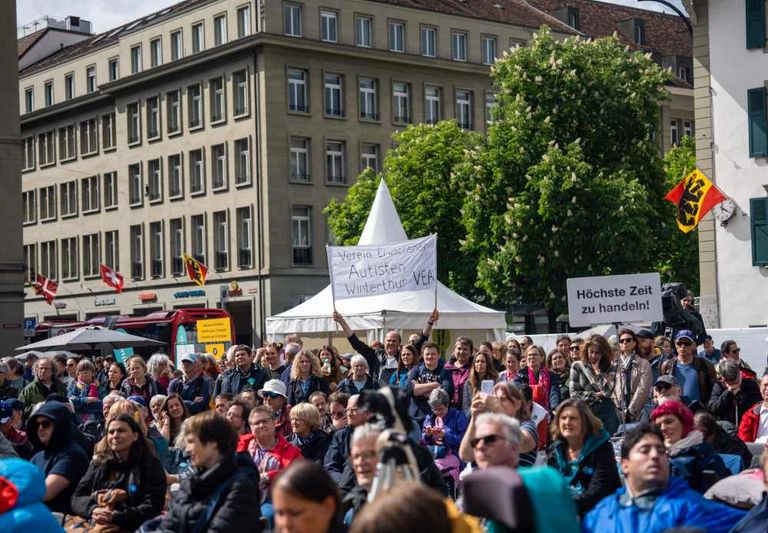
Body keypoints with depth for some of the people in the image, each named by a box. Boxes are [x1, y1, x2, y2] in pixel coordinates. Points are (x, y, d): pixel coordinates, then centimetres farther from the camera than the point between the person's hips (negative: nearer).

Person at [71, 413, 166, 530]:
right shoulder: (98, 463, 17)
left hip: (129, 528, -3)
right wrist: (93, 510, -12)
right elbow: (77, 498, 10)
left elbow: (152, 507, -6)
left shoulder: (150, 465, 4)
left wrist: (115, 517, -18)